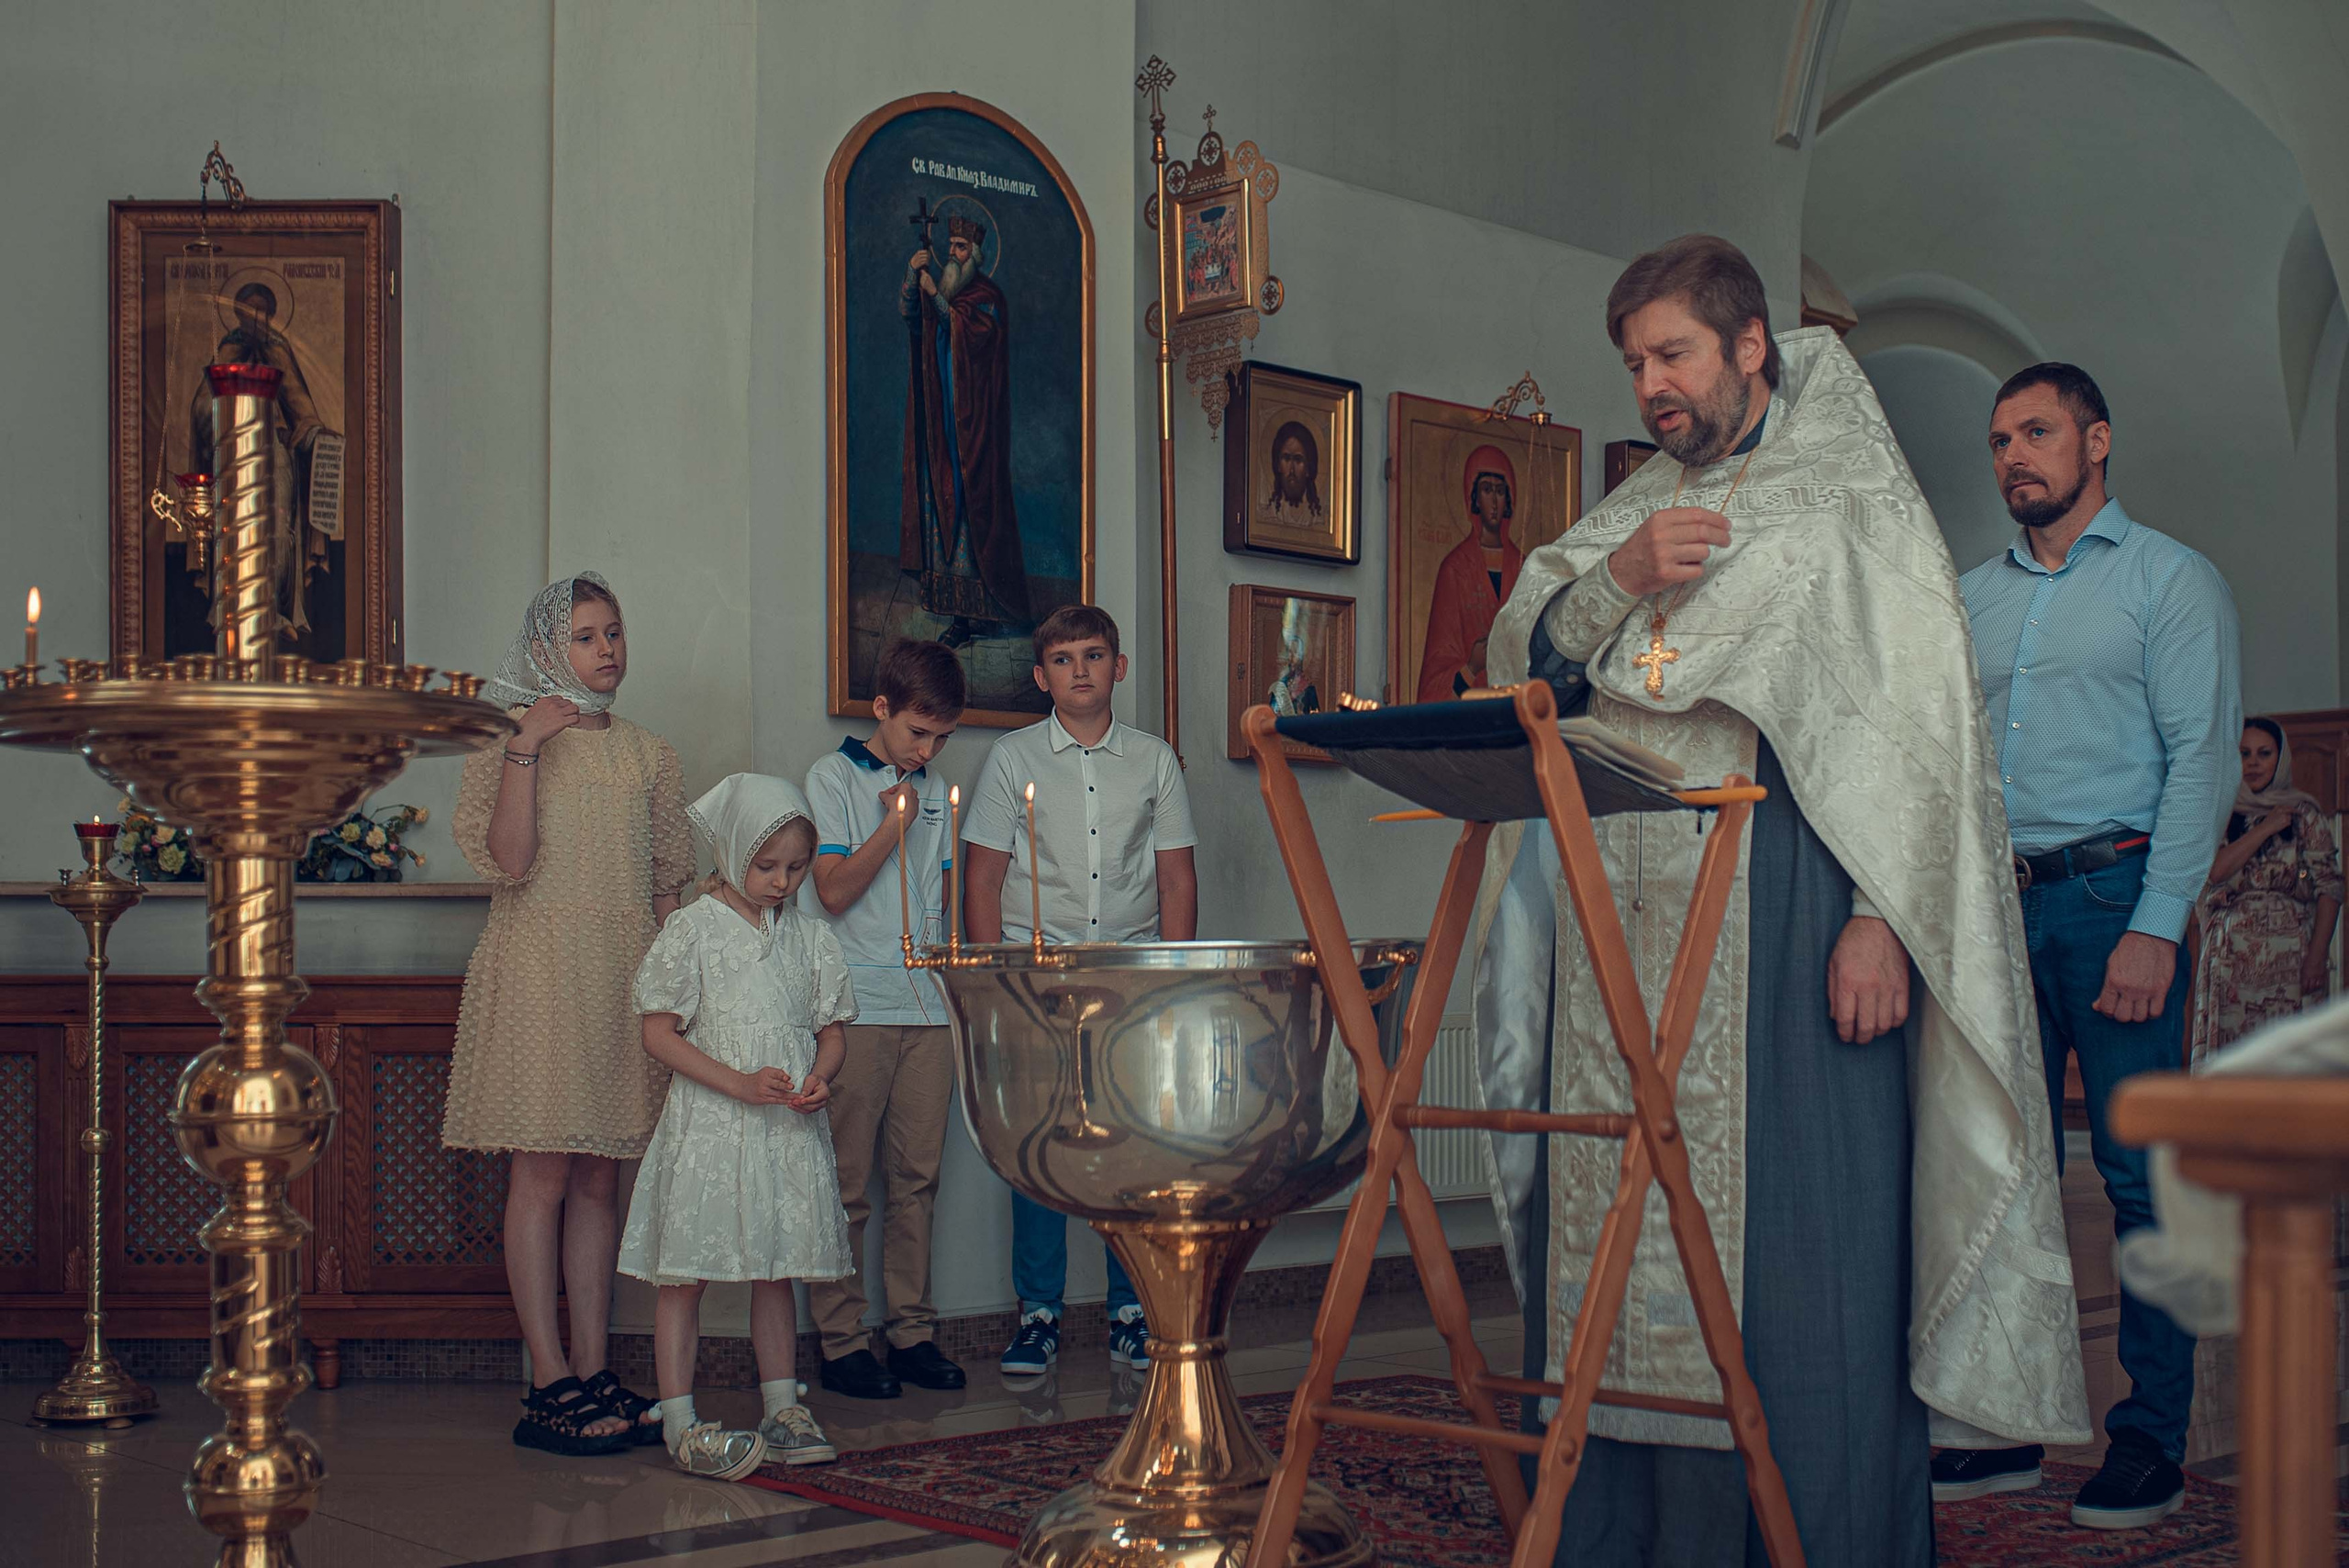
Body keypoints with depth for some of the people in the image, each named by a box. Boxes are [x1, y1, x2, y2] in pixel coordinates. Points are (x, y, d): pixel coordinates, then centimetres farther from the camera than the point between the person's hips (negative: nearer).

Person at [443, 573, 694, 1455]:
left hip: (625, 979, 5)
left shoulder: (648, 756, 14)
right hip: (538, 971, -4)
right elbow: (506, 864, -13)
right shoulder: (501, 744, 1)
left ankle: (593, 1373, 10)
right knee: (543, 1174, -6)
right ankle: (549, 1383, -3)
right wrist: (528, 747, -16)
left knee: (599, 1179, 6)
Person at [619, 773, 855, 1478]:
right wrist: (740, 1084, -17)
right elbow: (660, 1034, -8)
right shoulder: (694, 929, -6)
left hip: (789, 1130, 4)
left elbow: (833, 1030, 14)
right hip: (708, 1126, -4)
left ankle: (782, 1409, 21)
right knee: (686, 1273, -2)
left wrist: (819, 1079, -9)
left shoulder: (809, 935, 8)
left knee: (777, 1268, 12)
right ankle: (680, 1423, 4)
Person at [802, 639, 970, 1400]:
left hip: (927, 1003, 5)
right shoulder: (834, 775, 0)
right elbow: (834, 891, -6)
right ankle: (842, 1340, 4)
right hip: (857, 1007, -5)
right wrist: (893, 825, -11)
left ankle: (912, 1330, 13)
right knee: (845, 1182, -2)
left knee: (917, 1177, 7)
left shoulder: (933, 788, 16)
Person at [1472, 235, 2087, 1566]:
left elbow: (1916, 719, -6)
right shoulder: (1636, 513, 23)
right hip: (1624, 927, 6)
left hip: (1778, 912, -5)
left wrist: (1881, 917, -17)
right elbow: (1524, 654, 14)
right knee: (1617, 1232, 4)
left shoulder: (1852, 502, 3)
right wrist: (1619, 581, -5)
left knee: (1794, 1238, -7)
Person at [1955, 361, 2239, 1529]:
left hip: (2113, 894, -5)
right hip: (1995, 903, 5)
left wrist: (2156, 926, -15)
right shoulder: (1972, 599, 18)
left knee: (2141, 1174, -3)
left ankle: (2152, 1443, 3)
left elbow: (2201, 756, -6)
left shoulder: (2170, 579, 3)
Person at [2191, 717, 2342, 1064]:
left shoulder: (2304, 812, 7)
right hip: (2231, 957, 2)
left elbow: (2329, 887, 0)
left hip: (2289, 955, -2)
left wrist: (2317, 955, -9)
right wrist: (2266, 828, -3)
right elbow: (2216, 870, -4)